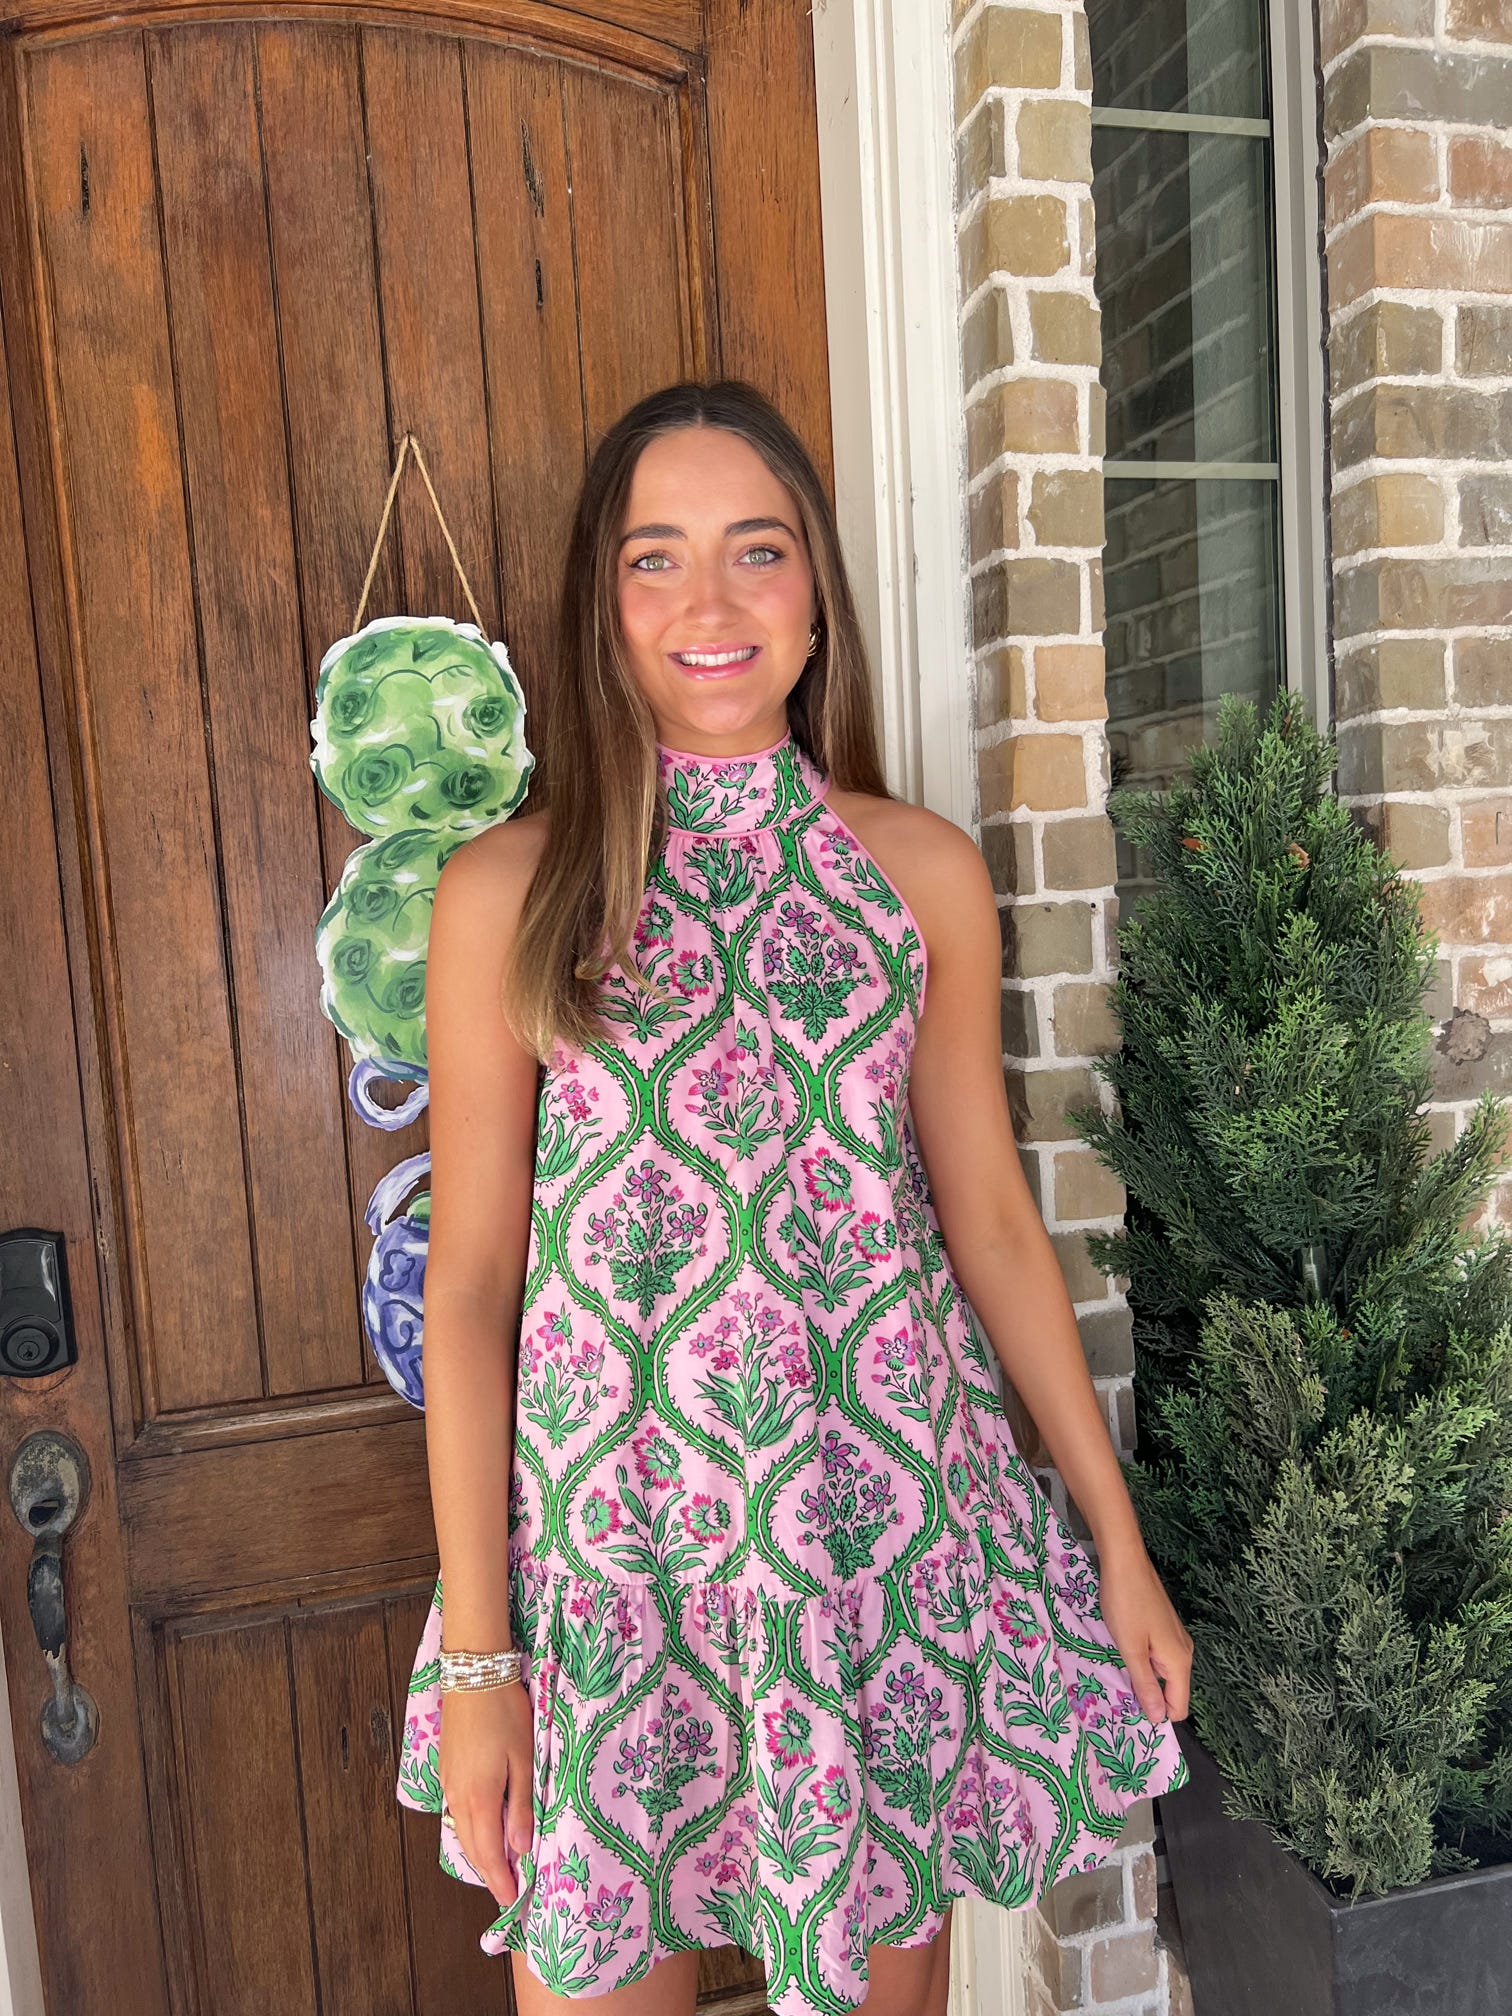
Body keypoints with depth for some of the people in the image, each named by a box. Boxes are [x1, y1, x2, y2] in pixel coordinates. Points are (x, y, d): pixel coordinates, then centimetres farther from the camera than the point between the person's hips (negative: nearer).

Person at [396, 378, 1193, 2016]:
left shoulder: (923, 868, 0)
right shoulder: (507, 889, -5)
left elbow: (994, 1221, 4)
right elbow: (468, 1279, -4)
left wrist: (1118, 1541, 6)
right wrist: (472, 1653, -3)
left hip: (894, 1517, 2)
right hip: (615, 1530, -1)